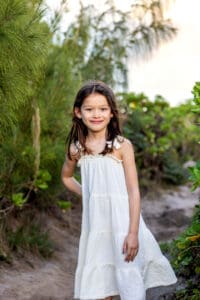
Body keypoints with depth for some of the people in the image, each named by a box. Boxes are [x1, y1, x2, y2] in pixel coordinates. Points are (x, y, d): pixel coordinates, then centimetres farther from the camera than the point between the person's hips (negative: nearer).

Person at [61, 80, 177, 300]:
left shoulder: (122, 146, -7)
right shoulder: (76, 149, 4)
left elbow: (133, 191, -9)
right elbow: (66, 177, 24)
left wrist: (133, 233, -16)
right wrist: (86, 194, 8)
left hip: (122, 223, -3)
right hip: (95, 226, 4)